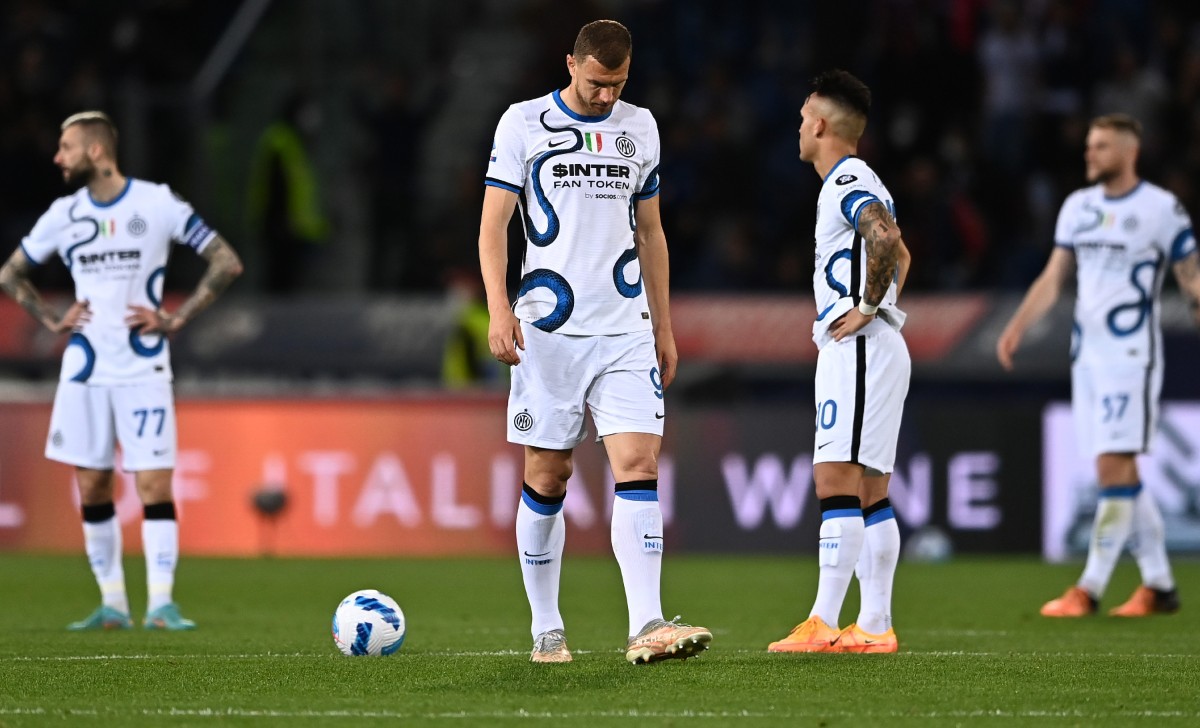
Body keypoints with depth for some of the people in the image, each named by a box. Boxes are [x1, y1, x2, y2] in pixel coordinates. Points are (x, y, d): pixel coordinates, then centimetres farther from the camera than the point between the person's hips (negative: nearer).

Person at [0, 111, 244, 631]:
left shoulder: (158, 204, -7)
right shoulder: (63, 214, 5)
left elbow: (227, 263, -5)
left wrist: (177, 319, -10)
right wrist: (52, 322, 5)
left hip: (143, 369, -4)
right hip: (84, 370, 4)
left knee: (154, 485, -9)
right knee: (92, 489, 5)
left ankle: (161, 604, -7)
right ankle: (113, 605, 13)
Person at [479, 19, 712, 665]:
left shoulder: (639, 127, 13)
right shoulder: (524, 123, 1)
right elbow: (493, 224, -1)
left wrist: (664, 329, 18)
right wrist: (499, 307, -15)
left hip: (626, 329, 3)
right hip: (548, 330, -3)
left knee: (639, 465, -11)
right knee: (546, 478, 2)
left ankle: (646, 628, -18)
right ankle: (546, 630, 12)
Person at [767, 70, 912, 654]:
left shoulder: (846, 183, -11)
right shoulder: (860, 183, 22)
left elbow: (885, 239, -30)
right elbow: (899, 254, 36)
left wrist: (867, 308, -21)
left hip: (858, 349, -11)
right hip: (876, 351, 11)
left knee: (837, 483, -15)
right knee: (870, 495, 9)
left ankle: (824, 624, -20)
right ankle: (875, 626, 8)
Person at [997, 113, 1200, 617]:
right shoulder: (1077, 207, 12)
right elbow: (1053, 277, 15)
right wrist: (1017, 327, 5)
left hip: (1131, 354, -6)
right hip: (1087, 353, 6)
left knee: (1114, 468, -11)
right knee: (1120, 474, 7)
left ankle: (1089, 590, -11)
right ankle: (1159, 585, 15)